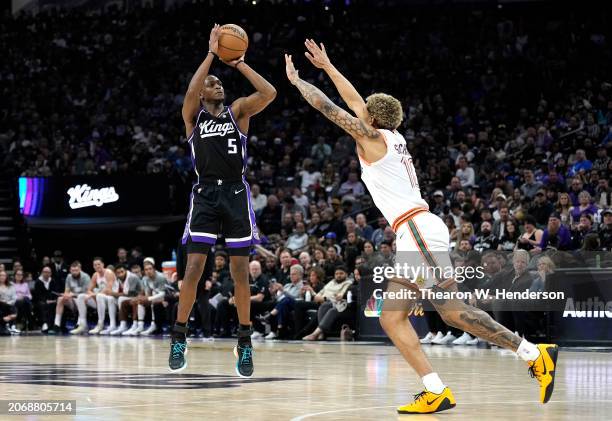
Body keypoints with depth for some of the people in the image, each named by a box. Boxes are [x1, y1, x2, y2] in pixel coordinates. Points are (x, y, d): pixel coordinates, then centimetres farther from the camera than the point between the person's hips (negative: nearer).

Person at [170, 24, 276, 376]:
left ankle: (245, 342, 9)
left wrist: (239, 63, -6)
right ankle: (179, 339, 3)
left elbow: (269, 93, -7)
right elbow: (191, 92, -16)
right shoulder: (193, 115, 7)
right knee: (194, 268, -7)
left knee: (240, 271, 0)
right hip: (205, 194, -1)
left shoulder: (238, 111, 10)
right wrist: (212, 53, -13)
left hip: (236, 194, 1)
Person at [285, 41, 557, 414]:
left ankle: (535, 354, -18)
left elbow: (326, 105, 3)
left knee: (453, 309, -16)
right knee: (391, 318, 4)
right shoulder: (393, 137, 22)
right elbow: (357, 102, 36)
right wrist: (326, 66, 43)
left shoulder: (373, 136, 1)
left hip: (419, 230, -9)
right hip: (416, 235, 9)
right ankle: (436, 391, -6)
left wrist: (296, 79, 18)